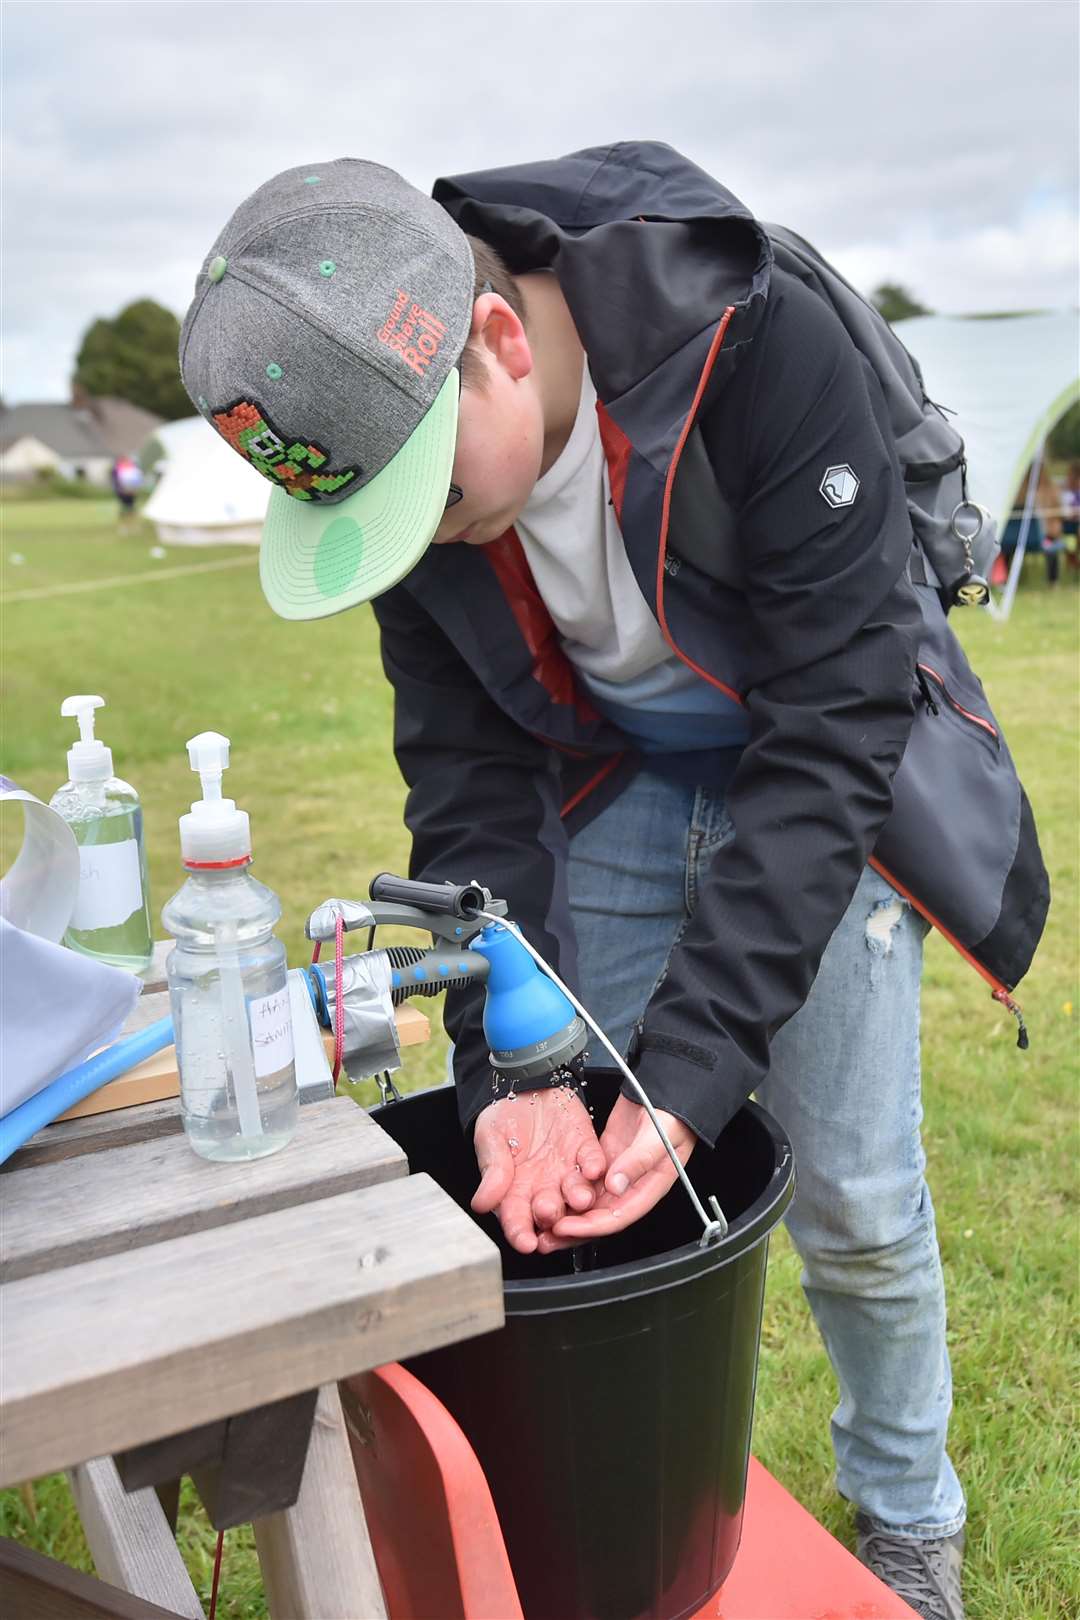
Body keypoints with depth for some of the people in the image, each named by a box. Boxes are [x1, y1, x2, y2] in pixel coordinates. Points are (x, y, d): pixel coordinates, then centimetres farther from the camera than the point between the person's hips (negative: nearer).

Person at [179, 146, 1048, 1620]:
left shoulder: (766, 354, -32)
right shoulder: (396, 428, -17)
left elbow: (830, 735, -31)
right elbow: (466, 768, -15)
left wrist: (687, 1072, -35)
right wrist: (512, 1066, -26)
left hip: (815, 773, -3)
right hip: (605, 771, 4)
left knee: (855, 1199, 1)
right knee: (585, 1173, 2)